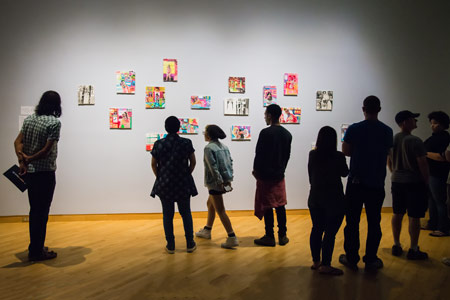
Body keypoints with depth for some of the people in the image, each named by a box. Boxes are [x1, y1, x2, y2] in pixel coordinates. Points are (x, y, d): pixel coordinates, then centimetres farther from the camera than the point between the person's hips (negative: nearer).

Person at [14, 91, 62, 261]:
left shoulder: (29, 119, 8)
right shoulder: (54, 122, -15)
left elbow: (18, 141, 2)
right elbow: (47, 150, -20)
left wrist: (22, 160, -9)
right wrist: (29, 159, -8)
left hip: (30, 172, 8)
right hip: (44, 173, -8)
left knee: (34, 210, 17)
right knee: (42, 212, 2)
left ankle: (35, 247, 29)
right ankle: (36, 252, 12)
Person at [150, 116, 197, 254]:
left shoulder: (158, 144, -6)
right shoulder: (186, 143, -7)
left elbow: (153, 164, 0)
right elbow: (193, 162, -1)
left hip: (164, 184, 0)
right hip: (183, 183, 0)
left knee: (167, 215, 9)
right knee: (186, 213, 12)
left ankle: (170, 246, 15)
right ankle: (190, 244, 18)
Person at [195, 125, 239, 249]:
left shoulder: (209, 148, -13)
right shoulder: (223, 146, 10)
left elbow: (213, 167, -19)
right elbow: (230, 162, 9)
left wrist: (220, 182, -17)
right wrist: (229, 179, 8)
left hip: (215, 183, -9)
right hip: (225, 181, 9)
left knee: (220, 211, -5)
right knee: (210, 204, 24)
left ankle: (232, 238, -6)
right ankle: (207, 230, 38)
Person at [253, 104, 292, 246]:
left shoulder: (265, 132, -14)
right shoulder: (287, 134, 6)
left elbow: (259, 154, -13)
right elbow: (287, 155, 11)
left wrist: (256, 170, 1)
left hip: (266, 176, -6)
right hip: (280, 176, 6)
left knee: (267, 206, 2)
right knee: (280, 205, 12)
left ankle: (269, 237, 9)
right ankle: (282, 236, 18)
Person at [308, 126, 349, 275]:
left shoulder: (312, 155, -1)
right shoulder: (338, 156, -14)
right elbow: (345, 173, 3)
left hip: (315, 198, 5)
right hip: (333, 199, -5)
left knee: (316, 229, 13)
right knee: (330, 232, 1)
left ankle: (316, 261, 23)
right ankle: (325, 265, 5)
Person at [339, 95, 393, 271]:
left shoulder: (354, 129, -8)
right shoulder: (387, 131, 0)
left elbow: (345, 151, -1)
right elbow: (387, 153, 10)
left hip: (356, 182, -2)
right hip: (377, 184, 2)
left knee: (352, 221, 8)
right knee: (374, 222, 10)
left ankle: (351, 258, 15)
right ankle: (370, 260, 17)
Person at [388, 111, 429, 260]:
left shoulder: (392, 140, 5)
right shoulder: (415, 141, -16)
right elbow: (422, 164, -16)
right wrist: (426, 181, -3)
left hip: (396, 181, 7)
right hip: (414, 182, -7)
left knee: (397, 214, 13)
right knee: (414, 217, 2)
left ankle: (396, 246, 23)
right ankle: (413, 250, 11)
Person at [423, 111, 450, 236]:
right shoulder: (434, 136, 14)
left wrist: (425, 153, -20)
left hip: (438, 175, -9)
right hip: (430, 173, 9)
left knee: (439, 201, -2)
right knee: (431, 199, 15)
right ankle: (432, 224, 26)